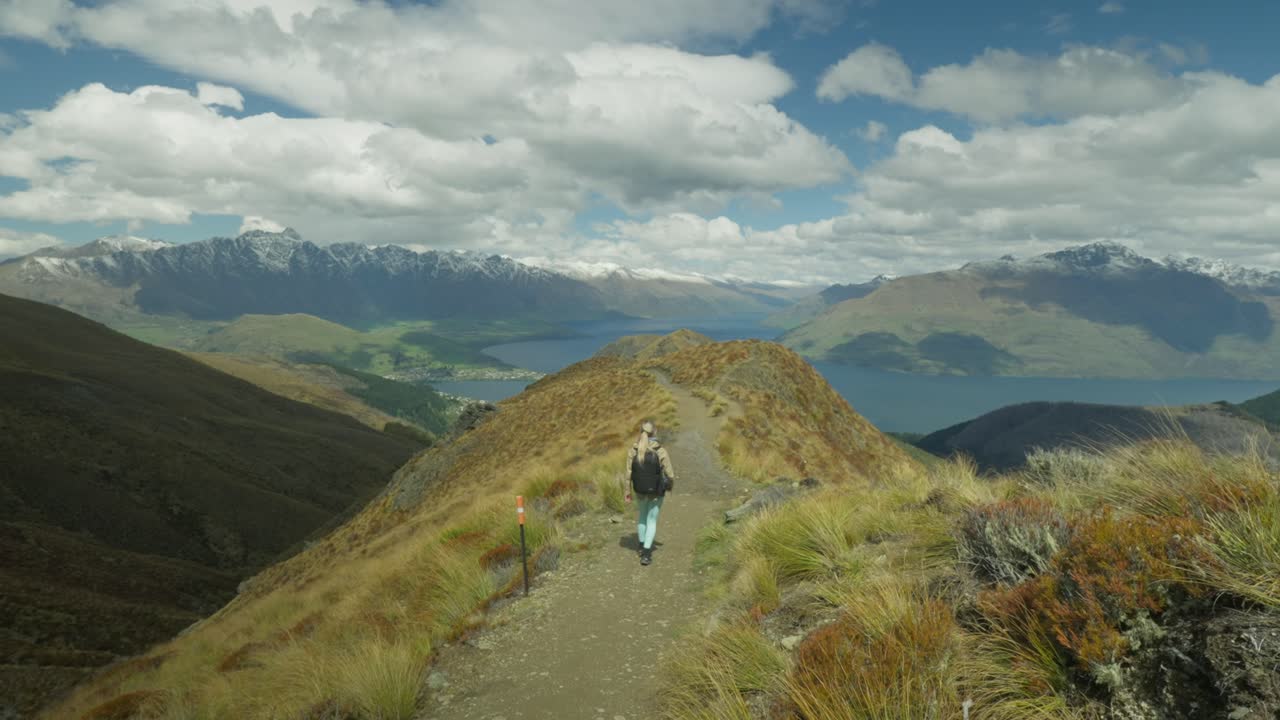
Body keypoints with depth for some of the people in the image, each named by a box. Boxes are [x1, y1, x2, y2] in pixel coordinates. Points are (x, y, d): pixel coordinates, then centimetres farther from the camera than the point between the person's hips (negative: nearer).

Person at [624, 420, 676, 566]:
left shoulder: (633, 450, -14)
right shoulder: (660, 451, -21)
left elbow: (628, 473, -9)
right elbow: (669, 473, -13)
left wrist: (627, 492, 4)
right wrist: (671, 485, 8)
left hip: (640, 490, 3)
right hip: (656, 492, -3)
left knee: (641, 517, 25)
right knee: (651, 521, 10)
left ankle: (643, 546, 39)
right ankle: (646, 554, 2)